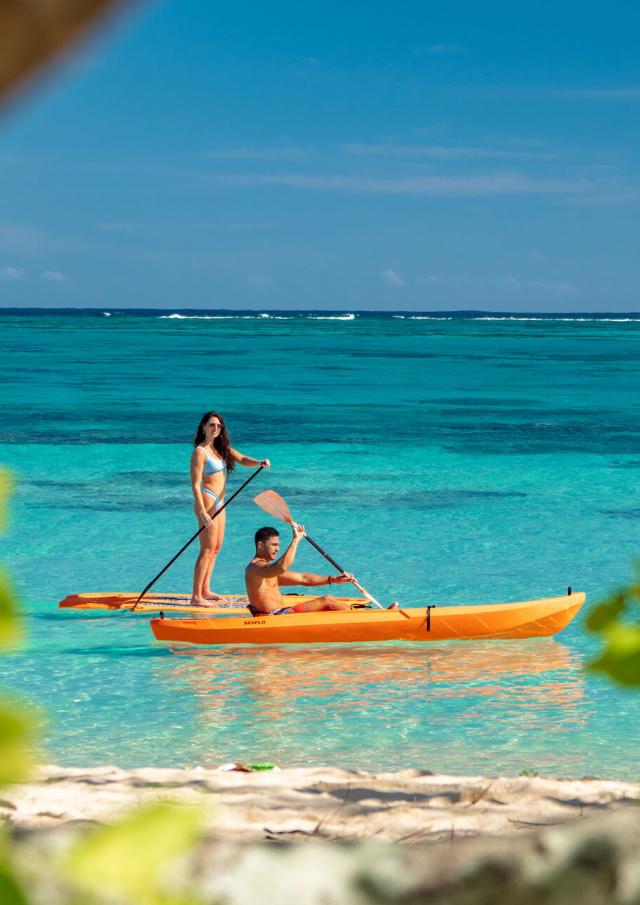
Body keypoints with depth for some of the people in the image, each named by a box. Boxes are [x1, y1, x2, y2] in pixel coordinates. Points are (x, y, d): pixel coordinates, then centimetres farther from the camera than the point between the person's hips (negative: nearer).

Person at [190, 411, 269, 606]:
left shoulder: (221, 448, 12)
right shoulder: (200, 452, -14)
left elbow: (241, 459, 7)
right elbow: (195, 485, -18)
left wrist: (260, 462, -14)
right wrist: (202, 512, -25)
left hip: (219, 502, 9)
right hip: (207, 502, -9)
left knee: (216, 548, 14)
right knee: (207, 549, -10)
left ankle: (205, 590, 23)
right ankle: (196, 597, -10)